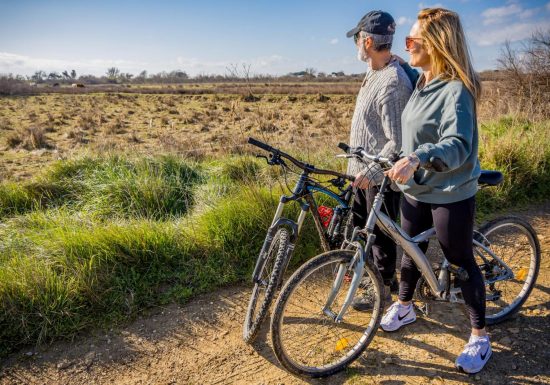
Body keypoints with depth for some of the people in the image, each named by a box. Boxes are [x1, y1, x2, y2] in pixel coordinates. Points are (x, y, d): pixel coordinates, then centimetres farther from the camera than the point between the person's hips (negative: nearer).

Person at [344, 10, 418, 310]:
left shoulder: (392, 83, -24)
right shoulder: (375, 73, 9)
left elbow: (397, 142, -26)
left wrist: (371, 171, -32)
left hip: (380, 177, -10)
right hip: (365, 171, 10)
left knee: (381, 233, 7)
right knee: (360, 224, 22)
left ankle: (383, 289, 27)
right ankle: (382, 275, 42)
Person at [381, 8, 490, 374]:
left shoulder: (456, 90, -20)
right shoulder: (421, 83, 5)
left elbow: (457, 146, -32)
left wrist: (418, 157, -47)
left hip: (451, 195, -7)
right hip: (416, 190, 8)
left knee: (461, 262, 5)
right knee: (411, 251, 20)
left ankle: (480, 337, 24)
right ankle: (404, 306, 42)